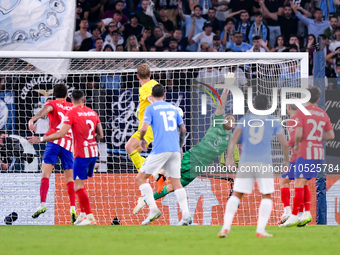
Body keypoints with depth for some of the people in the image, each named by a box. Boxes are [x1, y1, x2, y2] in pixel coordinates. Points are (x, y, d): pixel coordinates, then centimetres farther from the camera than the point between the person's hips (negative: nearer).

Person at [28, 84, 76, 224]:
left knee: (45, 172, -10)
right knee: (69, 177, 9)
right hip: (69, 144, 4)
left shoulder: (52, 104, 11)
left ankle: (42, 204, -27)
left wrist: (32, 119, -27)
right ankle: (73, 206, -6)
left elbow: (46, 109, -12)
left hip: (55, 140, -3)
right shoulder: (72, 107, 22)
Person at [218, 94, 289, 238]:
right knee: (266, 197, 10)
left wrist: (229, 158, -9)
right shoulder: (273, 122, 11)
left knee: (236, 195, 8)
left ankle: (226, 227, -8)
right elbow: (284, 144, 6)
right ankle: (260, 229, -5)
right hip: (264, 164, -1)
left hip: (245, 163, 2)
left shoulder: (244, 120, 14)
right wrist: (286, 161, 21)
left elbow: (234, 137, -2)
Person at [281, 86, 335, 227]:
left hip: (306, 152, -7)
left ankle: (294, 216, -7)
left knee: (299, 184, -5)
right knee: (303, 183, 16)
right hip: (319, 153, 7)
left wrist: (296, 144, 3)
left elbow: (299, 134, -16)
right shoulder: (323, 114, 11)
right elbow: (331, 135, 11)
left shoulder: (301, 112, -7)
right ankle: (307, 213, 8)